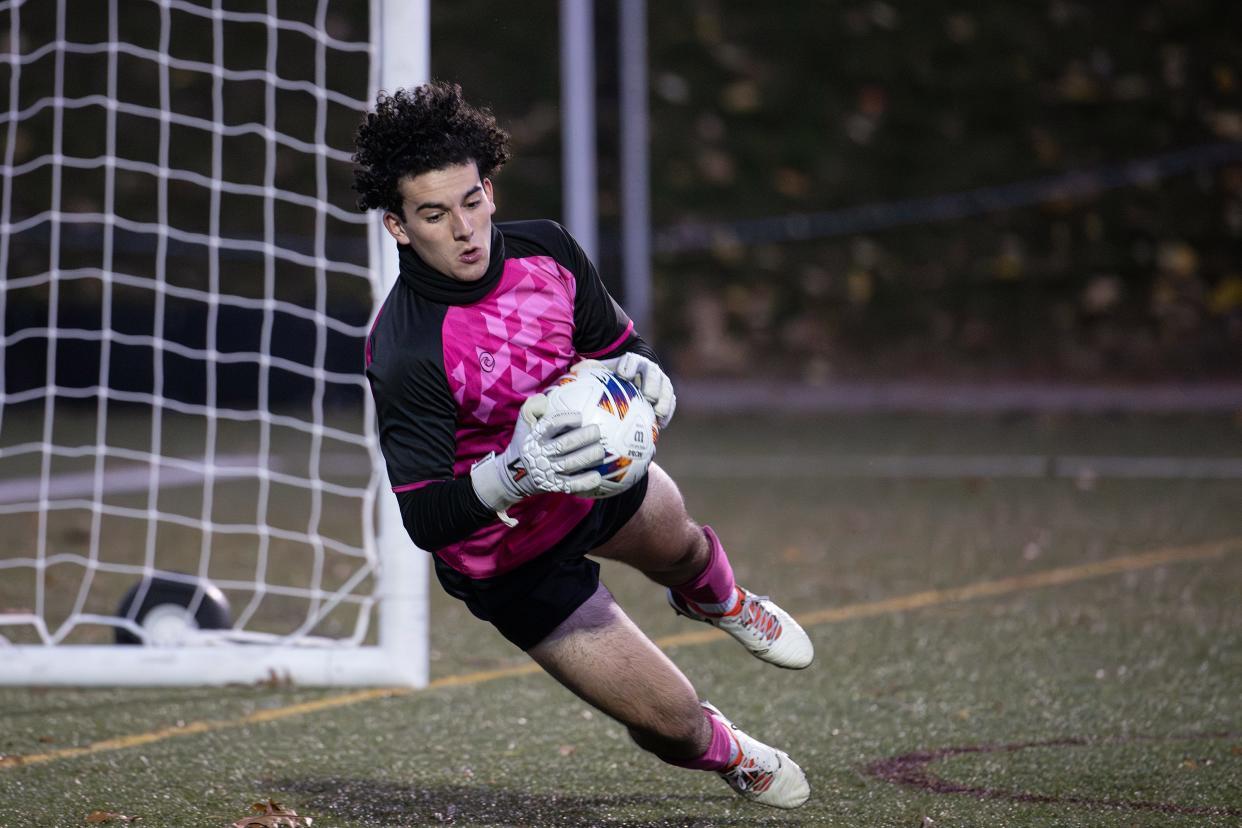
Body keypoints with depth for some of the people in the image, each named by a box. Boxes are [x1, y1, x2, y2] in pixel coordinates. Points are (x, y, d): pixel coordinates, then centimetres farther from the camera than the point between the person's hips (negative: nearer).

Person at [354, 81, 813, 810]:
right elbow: (425, 519, -34)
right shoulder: (404, 354, -38)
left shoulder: (547, 251, -21)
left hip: (599, 477, 6)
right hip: (510, 559, -6)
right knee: (670, 722, 1)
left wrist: (644, 376, -28)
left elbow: (619, 347, -4)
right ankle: (725, 752, 40)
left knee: (678, 545, 37)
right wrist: (511, 475, -51)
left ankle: (717, 599, 77)